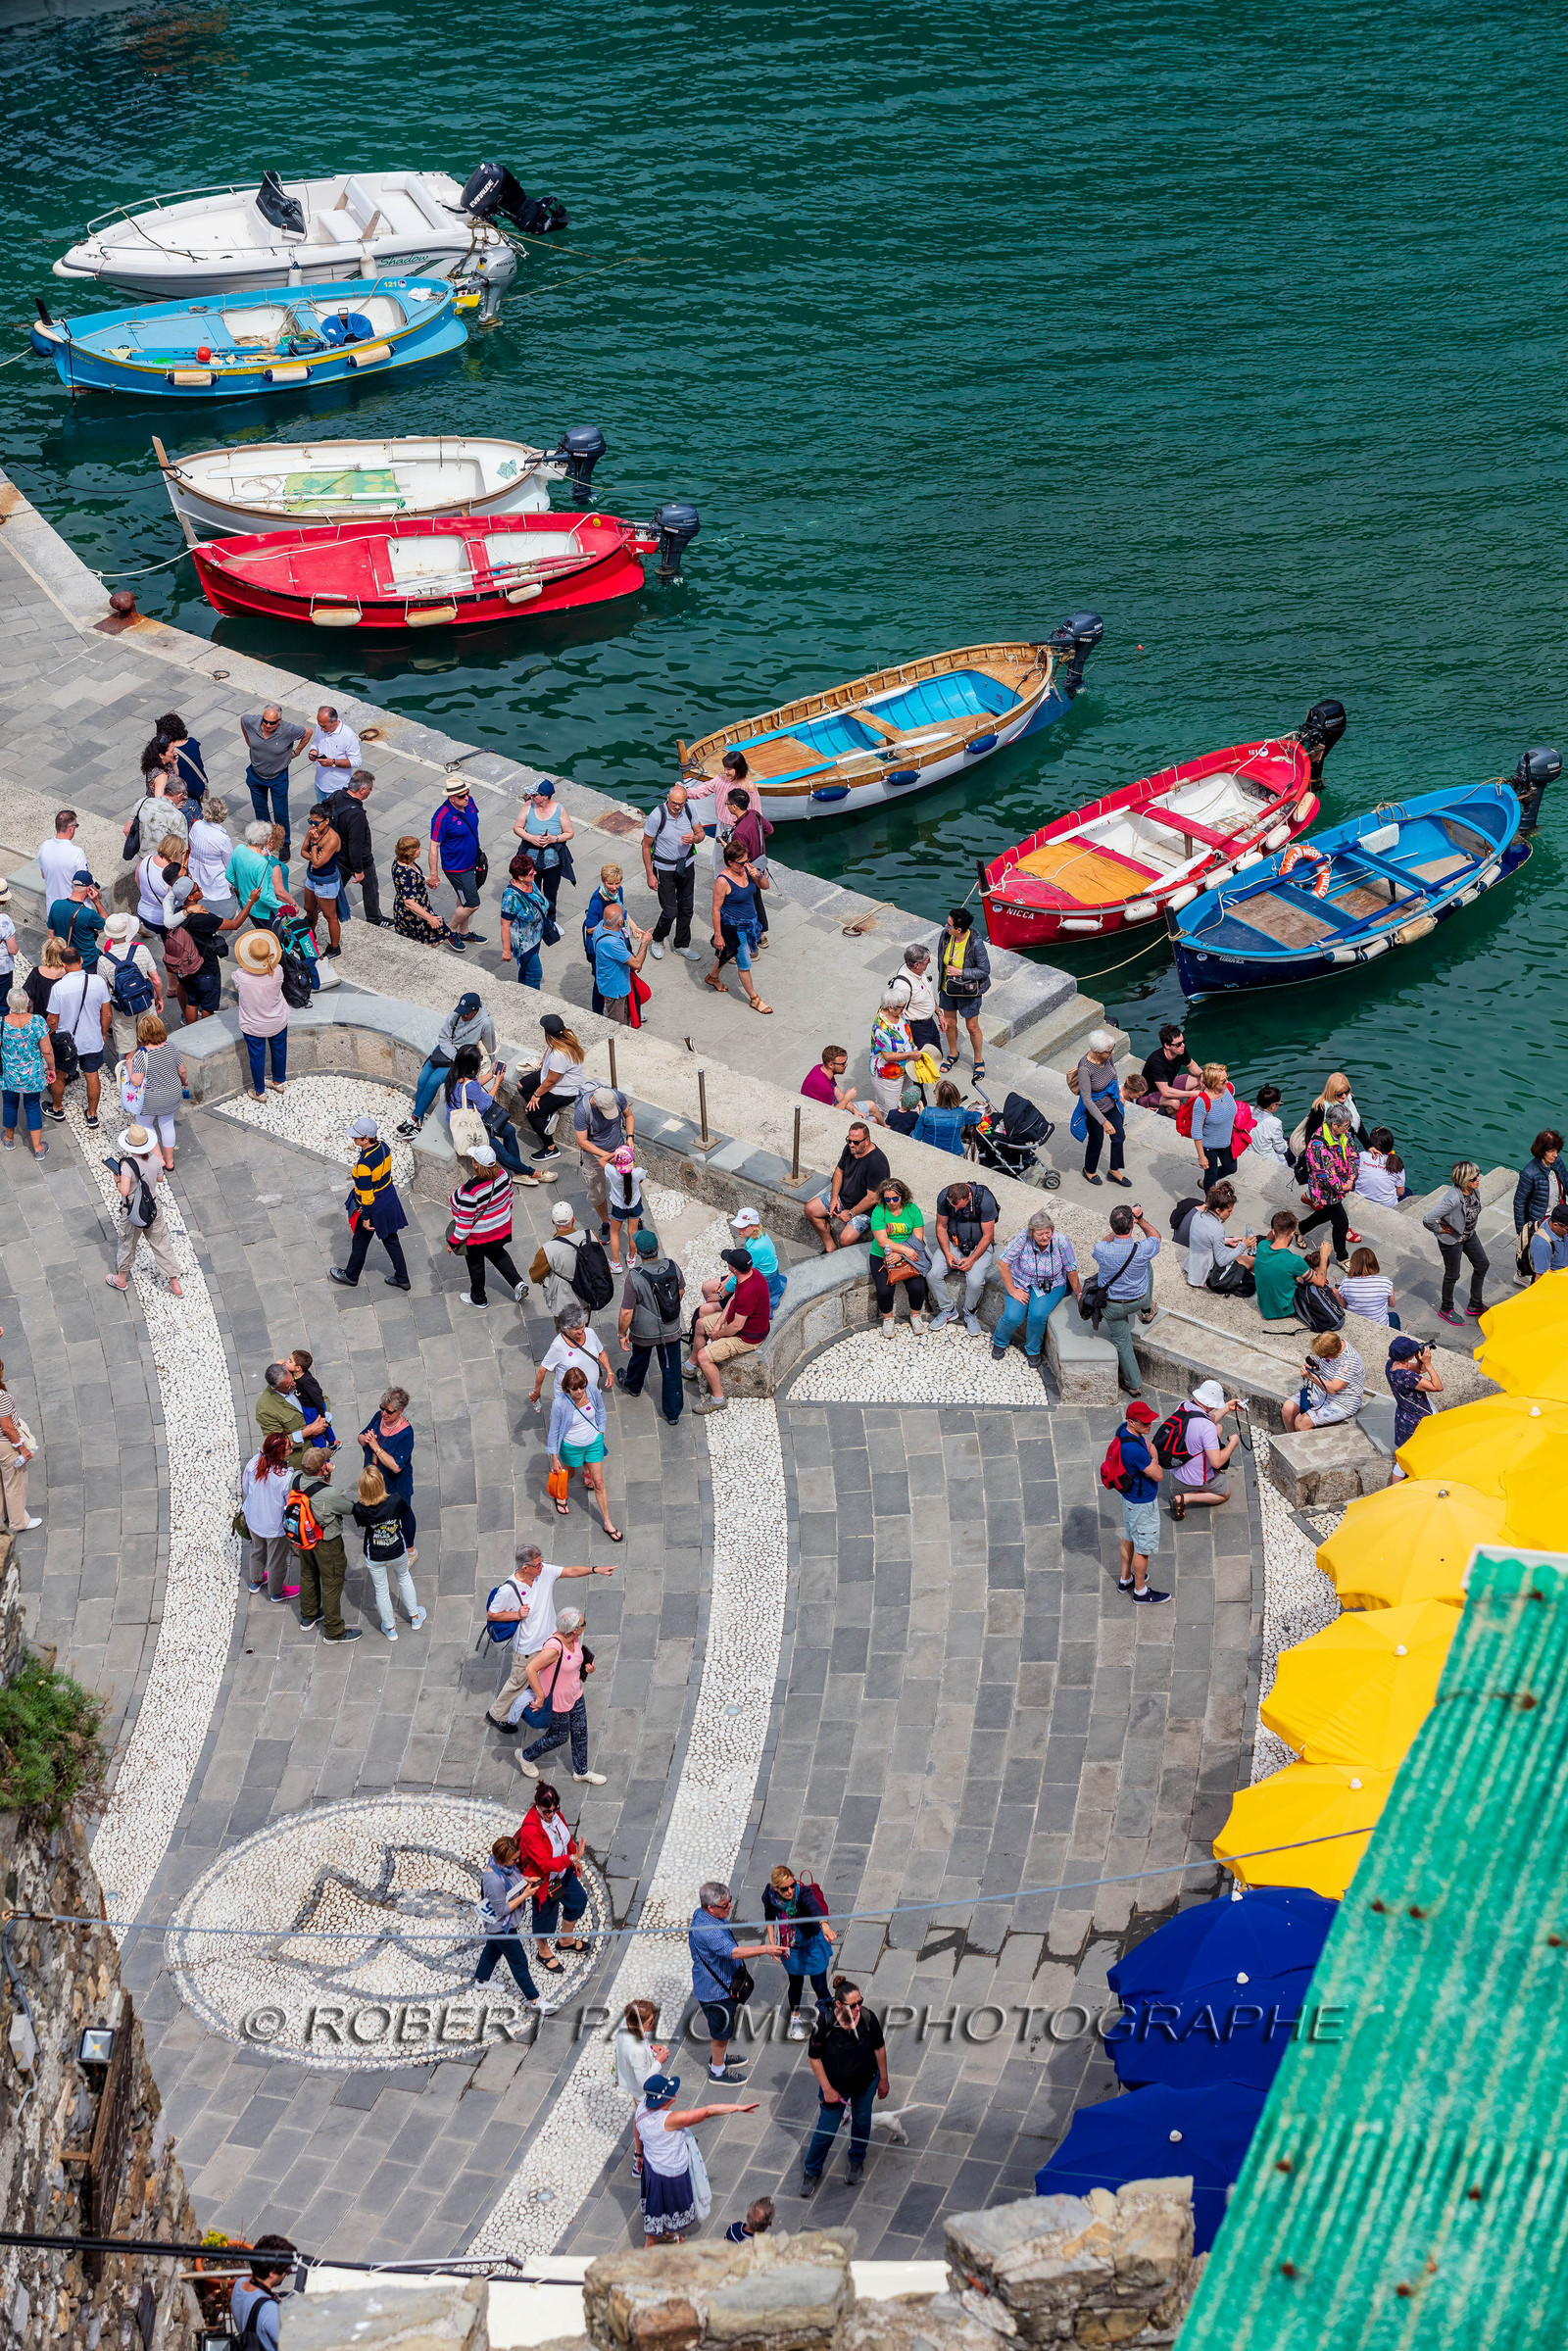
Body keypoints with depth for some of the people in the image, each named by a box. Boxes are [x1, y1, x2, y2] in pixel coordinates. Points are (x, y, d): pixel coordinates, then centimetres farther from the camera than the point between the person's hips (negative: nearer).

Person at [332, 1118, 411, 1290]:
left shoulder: (364, 1165, -34)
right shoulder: (383, 1147, -11)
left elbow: (366, 1194, -26)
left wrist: (366, 1217, -15)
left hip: (373, 1206, -7)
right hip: (389, 1197, 7)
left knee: (360, 1242, 19)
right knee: (390, 1239, 23)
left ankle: (351, 1276, 42)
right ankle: (402, 1278, 35)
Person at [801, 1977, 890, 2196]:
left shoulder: (867, 2018, -23)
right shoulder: (825, 2024, -29)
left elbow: (879, 2047, -5)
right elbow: (814, 2057, -16)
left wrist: (883, 2079, 3)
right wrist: (827, 2089, -14)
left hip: (866, 2083, 2)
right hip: (835, 2084, -2)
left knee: (861, 2122, 23)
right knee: (826, 2130, 9)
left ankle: (857, 2161, 51)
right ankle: (811, 2171, 34)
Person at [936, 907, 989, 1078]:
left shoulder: (976, 943, -30)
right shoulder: (945, 936, -14)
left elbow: (984, 970, -19)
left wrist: (960, 972, -25)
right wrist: (940, 982, 14)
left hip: (968, 991, -5)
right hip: (948, 987, 5)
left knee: (972, 1027, 11)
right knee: (949, 1023, 21)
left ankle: (979, 1060, 33)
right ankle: (953, 1054, 46)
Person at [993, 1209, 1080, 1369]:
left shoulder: (1060, 1241, -21)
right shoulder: (1023, 1239, -24)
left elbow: (1071, 1271, -9)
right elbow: (1002, 1263, -17)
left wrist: (1079, 1295, 0)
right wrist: (1012, 1291, -15)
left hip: (1052, 1285, 0)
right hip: (1021, 1283, 0)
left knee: (1038, 1315, -27)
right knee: (1013, 1317, -20)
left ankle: (1032, 1350, 3)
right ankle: (999, 1342, 15)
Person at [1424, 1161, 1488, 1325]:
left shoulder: (1474, 1190, -14)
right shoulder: (1453, 1199, -39)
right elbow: (1428, 1219, -40)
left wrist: (1470, 1226, 12)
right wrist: (1439, 1230, -22)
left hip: (1469, 1235, 8)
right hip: (1452, 1240, -8)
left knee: (1483, 1265, 19)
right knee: (1452, 1275, 12)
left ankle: (1475, 1305, 38)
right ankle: (1446, 1309, 37)